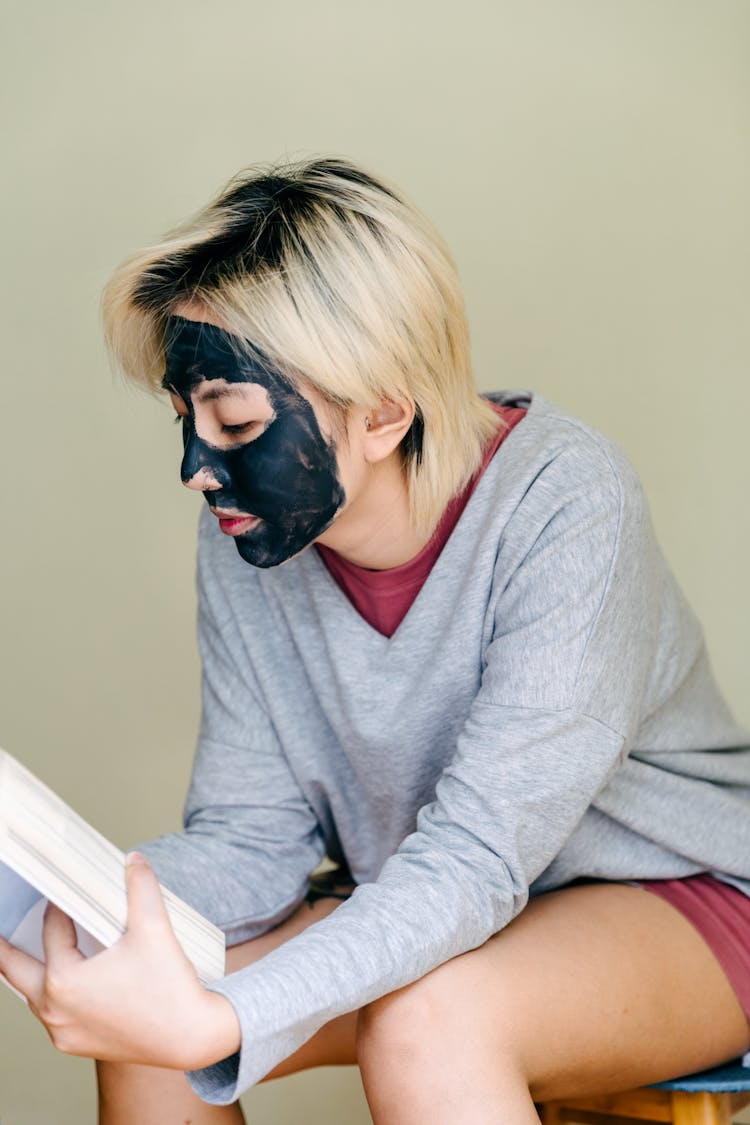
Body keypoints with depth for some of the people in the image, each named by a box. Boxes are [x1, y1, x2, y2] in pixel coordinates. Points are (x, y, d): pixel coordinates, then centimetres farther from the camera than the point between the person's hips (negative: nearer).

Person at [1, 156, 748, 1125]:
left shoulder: (564, 503, -25)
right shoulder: (244, 539, -9)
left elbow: (479, 852, -30)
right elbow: (253, 835, -6)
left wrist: (217, 1023, -44)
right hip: (430, 915, 5)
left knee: (429, 1021, -34)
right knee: (137, 1021, -17)